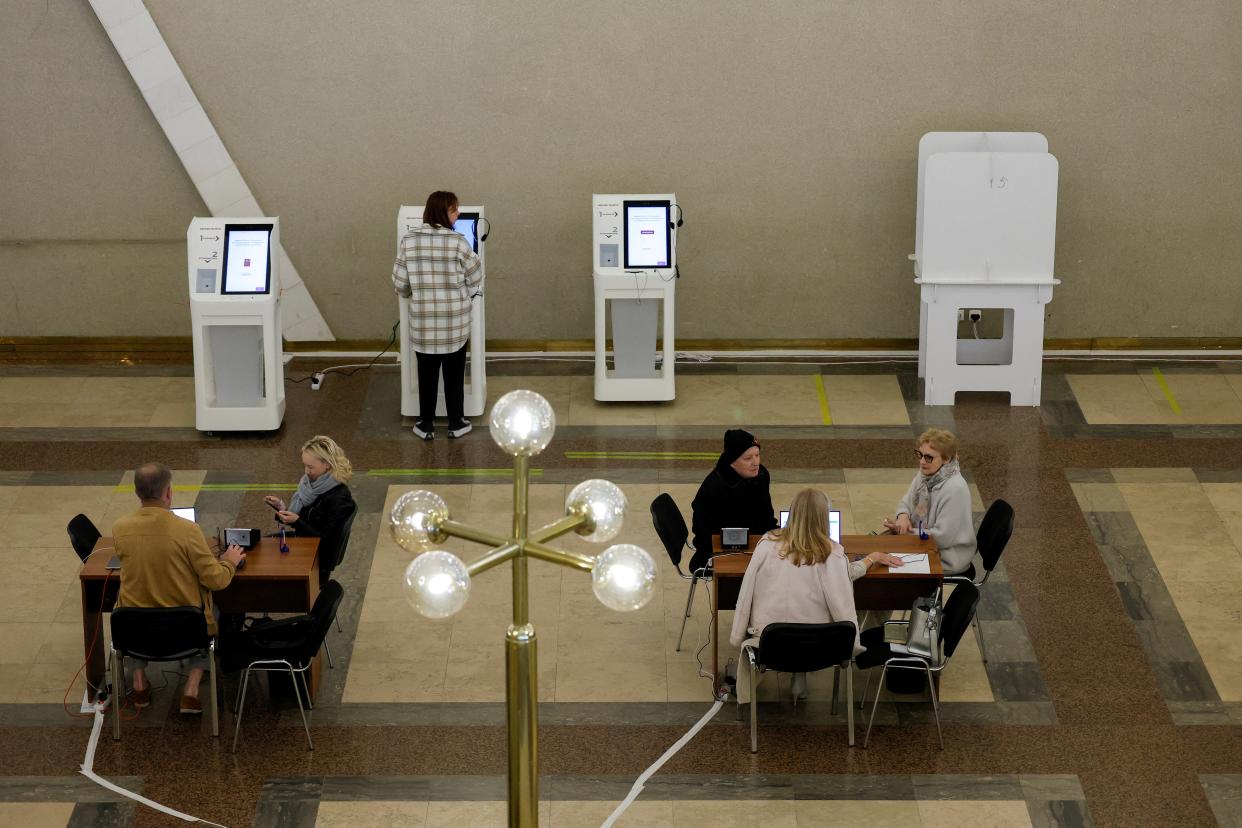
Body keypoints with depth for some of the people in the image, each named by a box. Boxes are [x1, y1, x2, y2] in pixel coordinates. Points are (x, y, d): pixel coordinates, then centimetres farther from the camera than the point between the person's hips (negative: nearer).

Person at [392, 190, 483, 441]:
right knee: (454, 374, 13)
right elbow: (475, 279, -4)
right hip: (454, 321, -2)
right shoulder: (457, 241, -13)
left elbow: (400, 283, -1)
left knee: (427, 374, 14)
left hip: (423, 321, 2)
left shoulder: (409, 241, -6)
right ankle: (456, 424, 23)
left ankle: (426, 425, 22)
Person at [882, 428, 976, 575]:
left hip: (947, 559, -8)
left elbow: (942, 537, -26)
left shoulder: (955, 489, -28)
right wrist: (902, 516, -11)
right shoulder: (925, 475, -2)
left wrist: (906, 532, -18)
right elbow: (906, 503, 13)